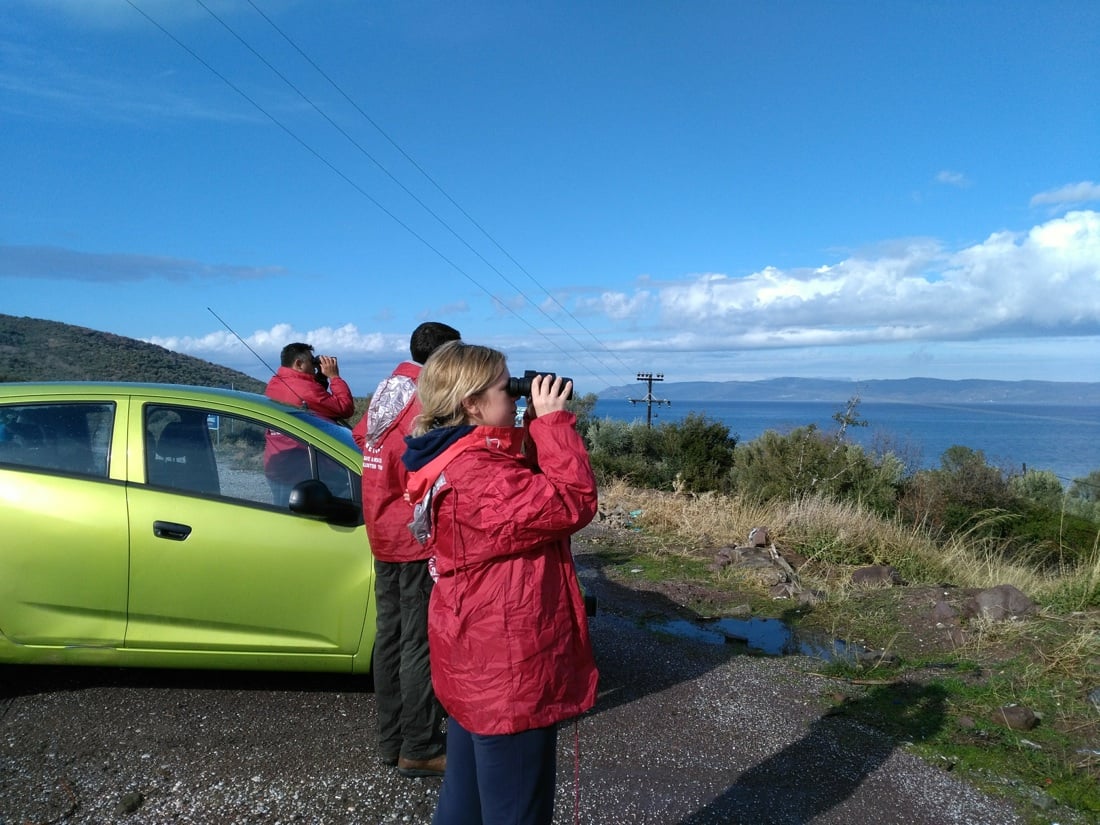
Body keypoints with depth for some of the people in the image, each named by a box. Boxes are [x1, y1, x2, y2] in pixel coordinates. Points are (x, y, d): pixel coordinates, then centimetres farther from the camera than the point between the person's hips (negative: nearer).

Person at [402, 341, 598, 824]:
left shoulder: (456, 462, 6)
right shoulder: (476, 474, -26)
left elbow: (531, 492, 13)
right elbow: (573, 503, -29)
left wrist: (538, 426, 2)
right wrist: (553, 421, -20)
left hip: (477, 665, 11)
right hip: (508, 673, -10)